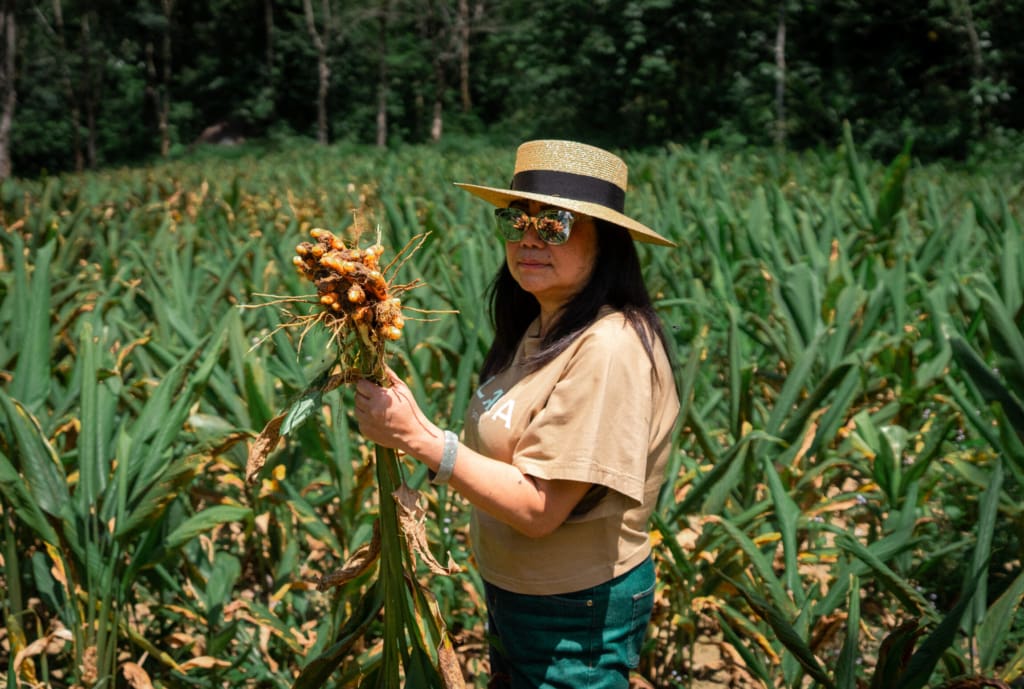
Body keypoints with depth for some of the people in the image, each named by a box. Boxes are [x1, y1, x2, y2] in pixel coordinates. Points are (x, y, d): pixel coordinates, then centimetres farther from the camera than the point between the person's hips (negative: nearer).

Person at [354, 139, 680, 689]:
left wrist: (419, 437, -26)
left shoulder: (609, 348, -26)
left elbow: (539, 509, -26)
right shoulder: (542, 330, 2)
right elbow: (510, 458, 6)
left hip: (577, 617, -8)